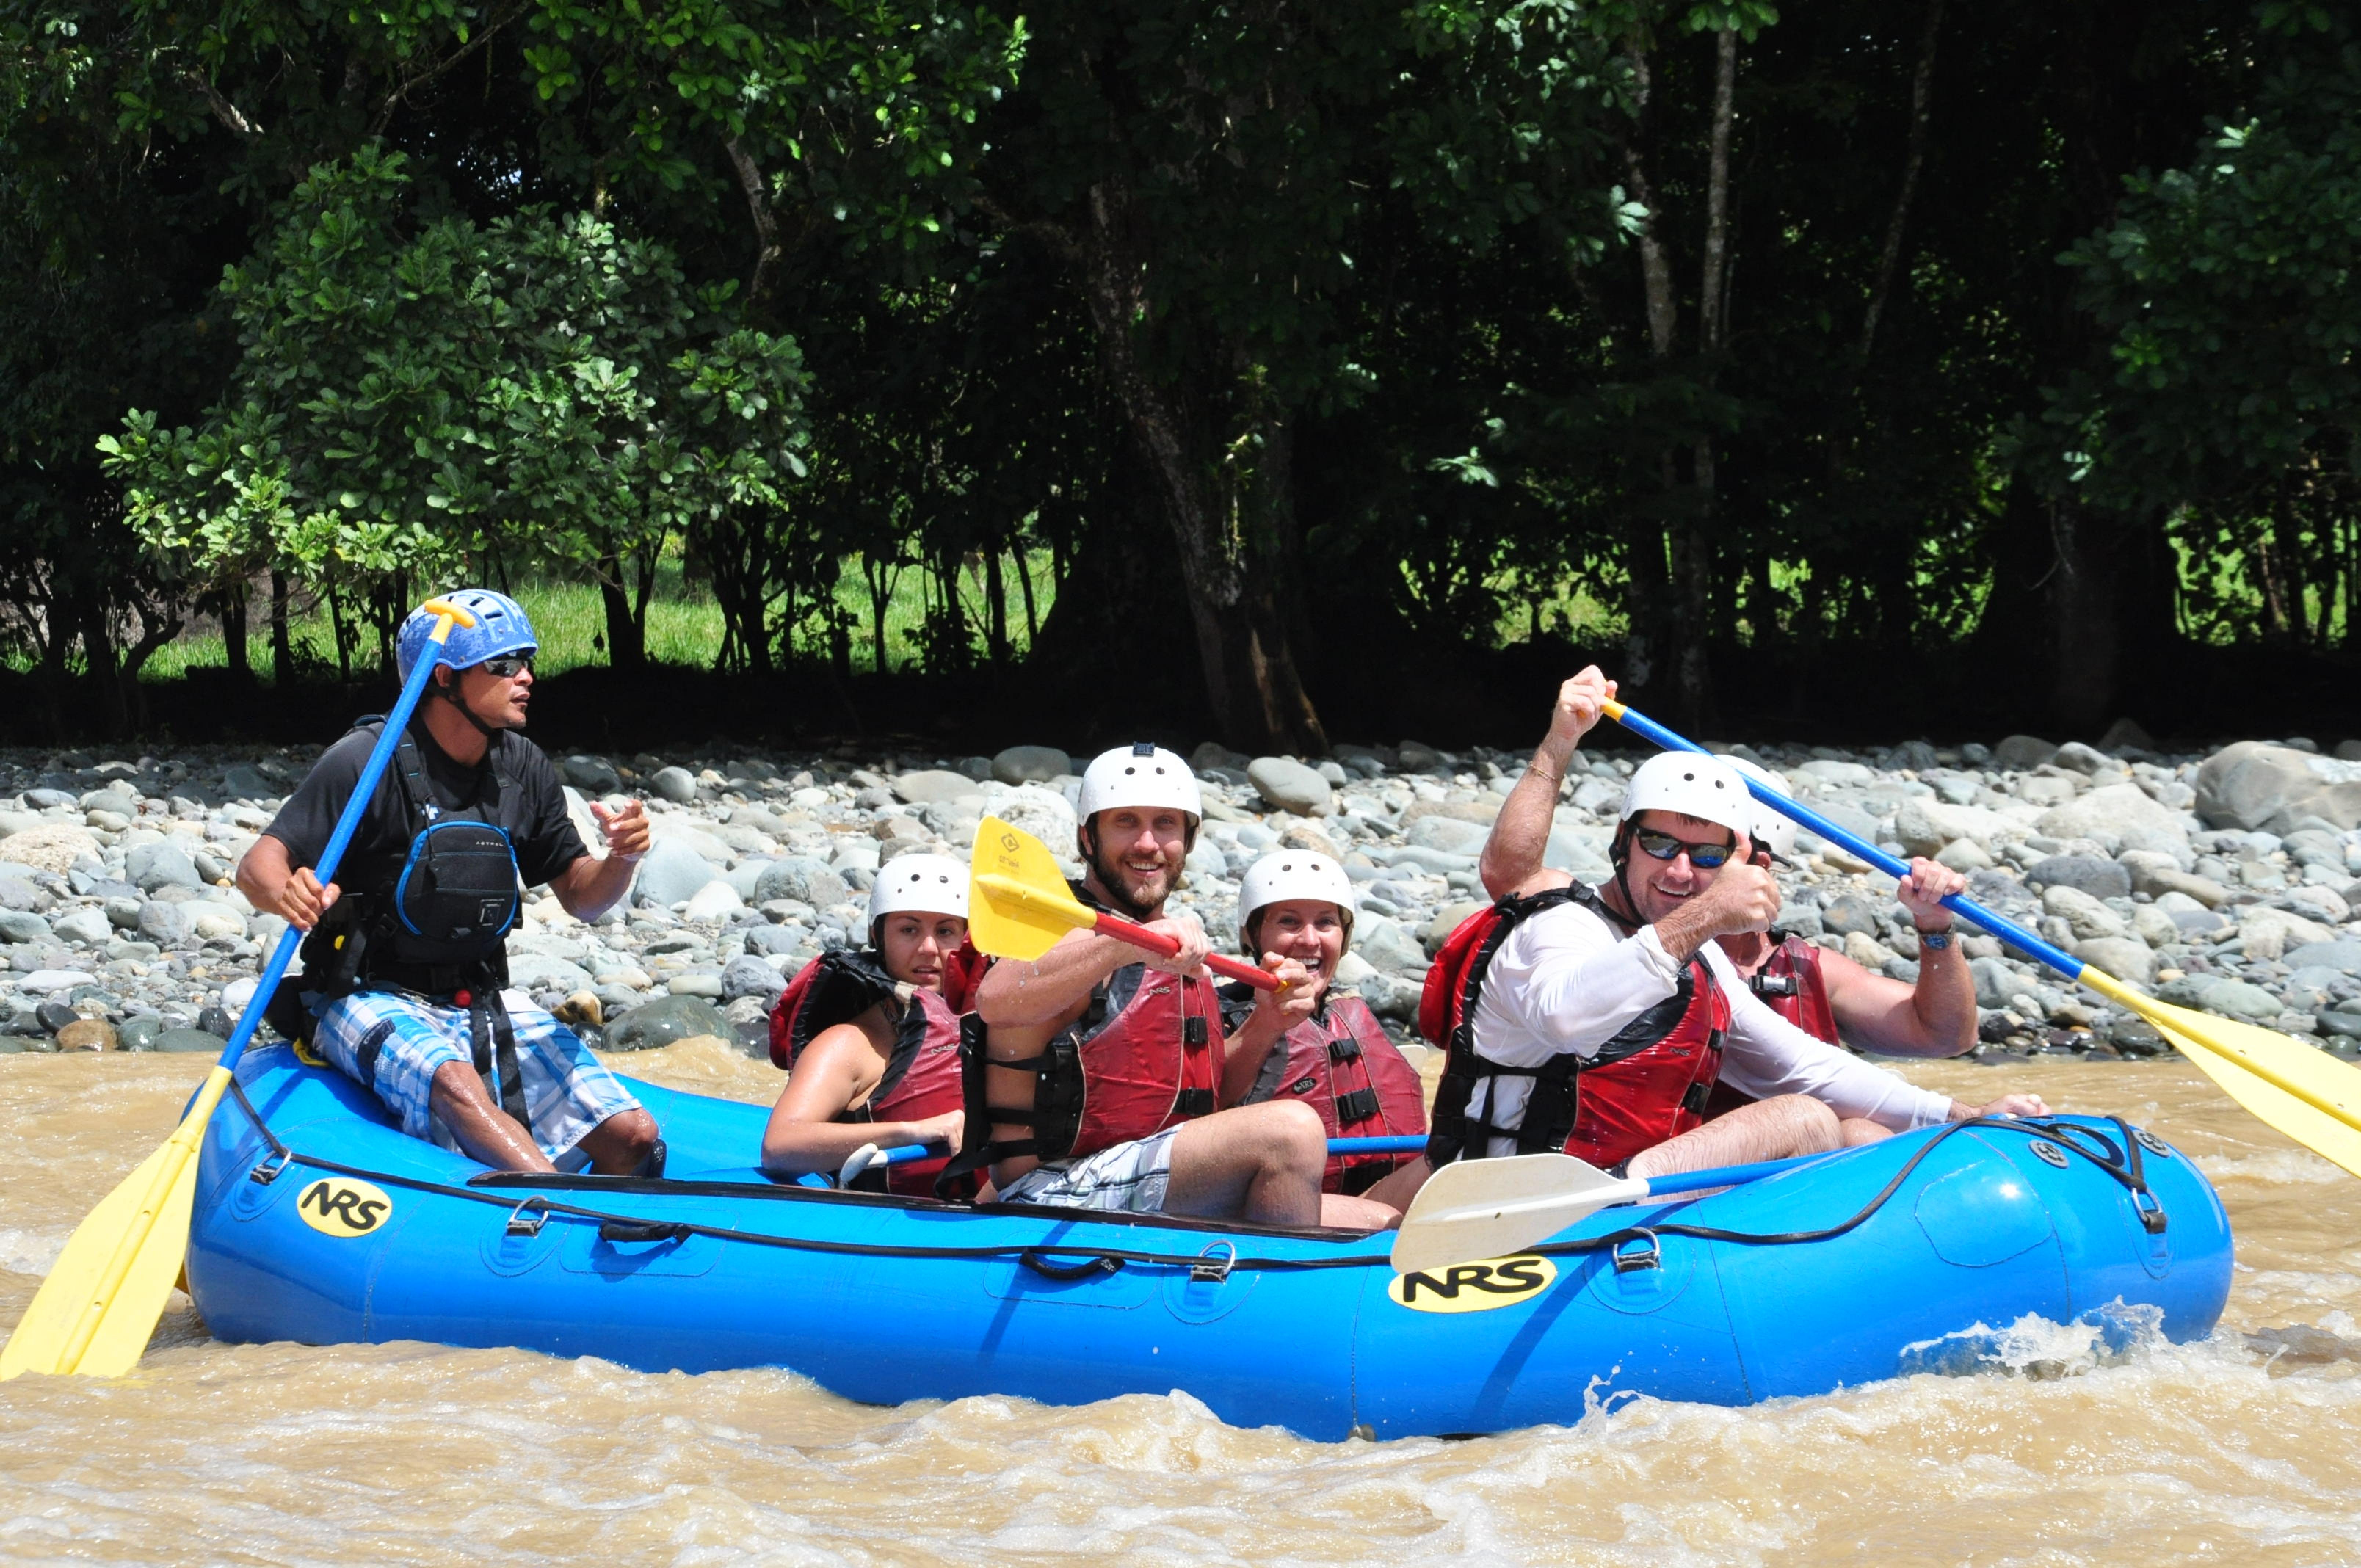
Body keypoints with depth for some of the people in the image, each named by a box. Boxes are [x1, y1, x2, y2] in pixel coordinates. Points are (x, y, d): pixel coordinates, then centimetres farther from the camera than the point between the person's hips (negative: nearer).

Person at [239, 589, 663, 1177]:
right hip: (373, 999, -6)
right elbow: (259, 864, -16)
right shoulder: (367, 762, -12)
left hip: (484, 1004, 6)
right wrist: (287, 894, -41)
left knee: (634, 1138, -12)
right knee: (456, 1084, -40)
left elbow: (579, 897, 10)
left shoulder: (524, 769, 5)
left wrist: (620, 861, -13)